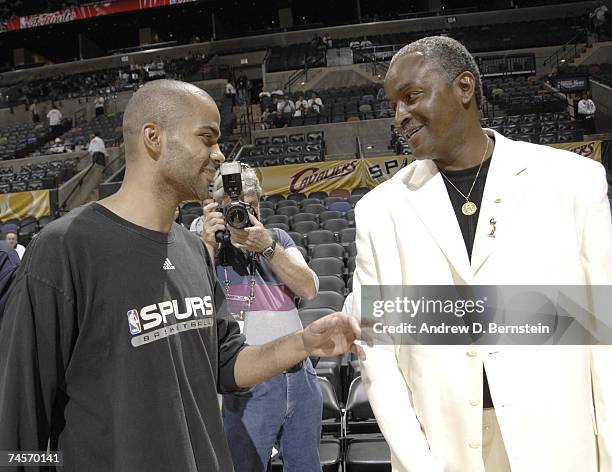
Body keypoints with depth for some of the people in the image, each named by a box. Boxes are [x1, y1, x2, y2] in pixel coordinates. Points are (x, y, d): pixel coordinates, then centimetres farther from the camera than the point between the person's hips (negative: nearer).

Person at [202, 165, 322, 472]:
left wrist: (267, 246, -17)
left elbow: (309, 289, -6)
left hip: (301, 377, 4)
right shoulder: (206, 246, 0)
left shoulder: (278, 239, 10)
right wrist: (208, 245, -22)